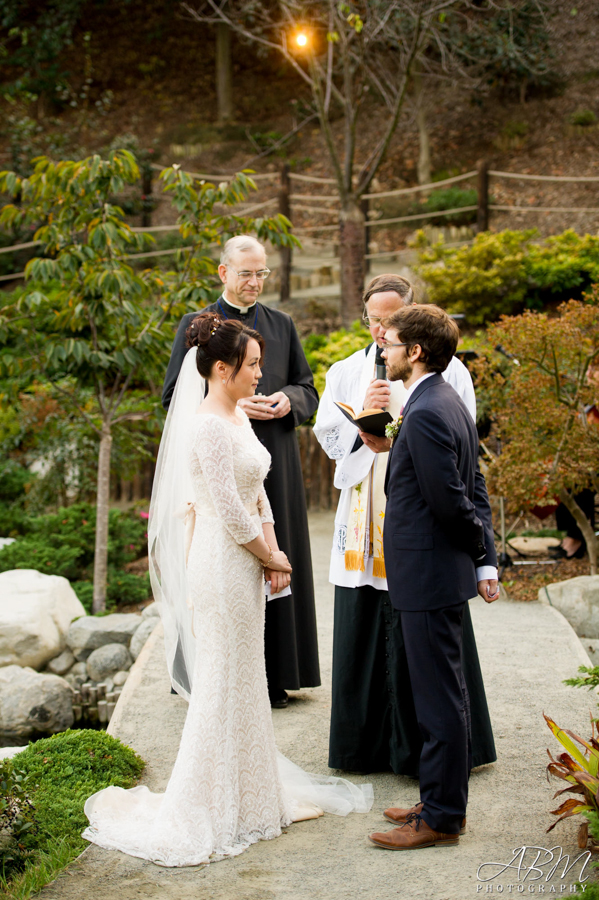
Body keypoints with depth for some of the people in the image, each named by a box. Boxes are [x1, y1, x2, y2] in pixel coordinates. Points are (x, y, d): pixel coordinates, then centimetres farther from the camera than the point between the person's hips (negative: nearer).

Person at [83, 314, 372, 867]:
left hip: (247, 563, 10)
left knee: (245, 680, 17)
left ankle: (250, 792, 29)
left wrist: (273, 556, 4)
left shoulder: (239, 418, 11)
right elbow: (230, 511, -20)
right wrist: (270, 556, -8)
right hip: (223, 565, -9)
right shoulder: (209, 426, -18)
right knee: (225, 684, 0)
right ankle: (216, 808, 13)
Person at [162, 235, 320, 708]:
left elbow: (308, 390, 16)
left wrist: (287, 400, -7)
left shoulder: (282, 325, 14)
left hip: (275, 461, 3)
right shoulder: (196, 325, 4)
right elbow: (173, 397, 0)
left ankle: (274, 675, 11)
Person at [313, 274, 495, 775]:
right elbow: (328, 438, 8)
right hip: (365, 520, 3)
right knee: (364, 633, 7)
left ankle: (422, 746, 12)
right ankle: (366, 742, 19)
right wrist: (363, 416, -10)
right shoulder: (345, 373, 12)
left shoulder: (447, 371, 2)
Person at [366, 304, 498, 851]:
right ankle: (444, 800, 29)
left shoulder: (425, 414, -20)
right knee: (443, 694, 17)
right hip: (441, 572, 10)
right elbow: (475, 492, 13)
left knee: (440, 697, -1)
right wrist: (486, 561, 10)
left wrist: (478, 552, -3)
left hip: (430, 575, -10)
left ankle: (441, 818, 10)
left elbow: (452, 501, -20)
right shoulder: (448, 402, 12)